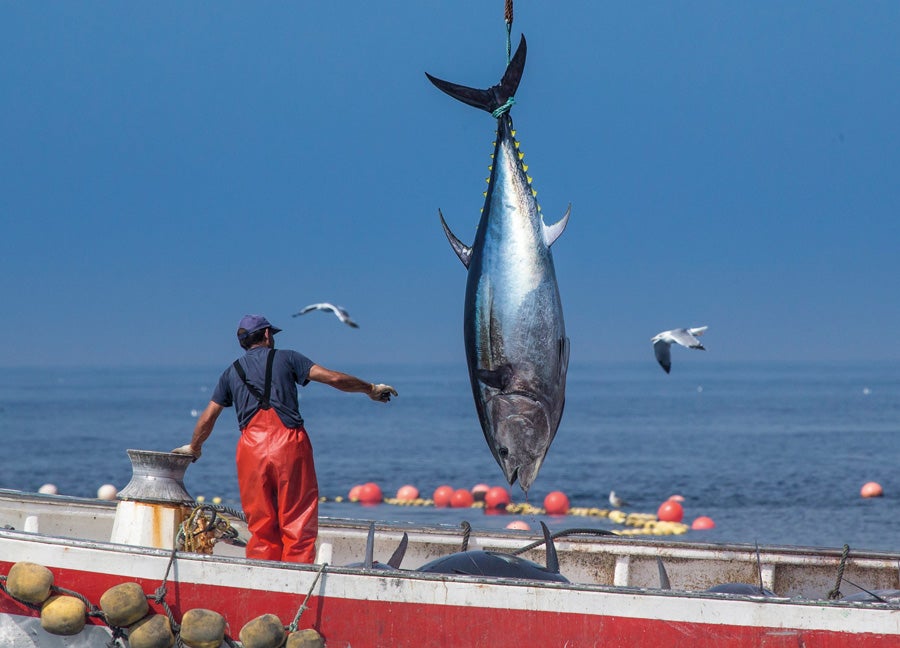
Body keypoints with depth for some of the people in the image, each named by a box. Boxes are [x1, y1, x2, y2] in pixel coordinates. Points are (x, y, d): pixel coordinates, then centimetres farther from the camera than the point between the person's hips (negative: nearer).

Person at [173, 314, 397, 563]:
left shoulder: (232, 372, 18)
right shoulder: (286, 358, 9)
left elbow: (207, 418, 23)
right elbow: (333, 378, 3)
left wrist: (194, 448, 40)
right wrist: (371, 389, 16)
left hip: (251, 448, 3)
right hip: (289, 444, -3)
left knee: (261, 526, 9)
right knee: (298, 523, -2)